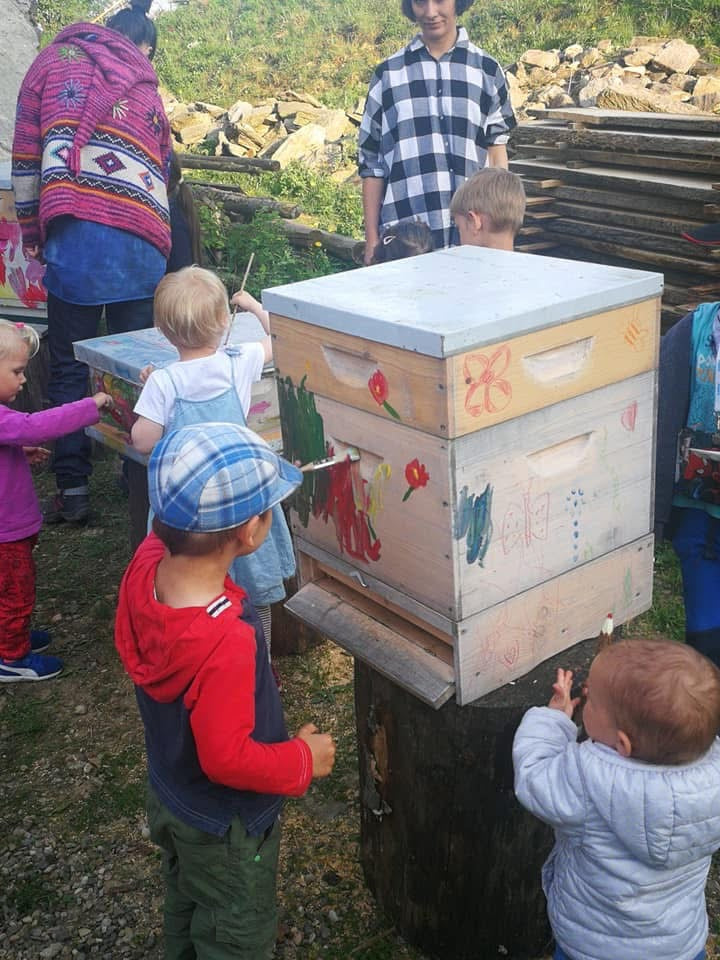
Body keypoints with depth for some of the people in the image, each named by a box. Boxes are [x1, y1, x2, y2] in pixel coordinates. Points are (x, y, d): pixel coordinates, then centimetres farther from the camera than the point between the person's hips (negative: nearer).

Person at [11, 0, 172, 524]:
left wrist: (31, 229, 19)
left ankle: (73, 490, 5)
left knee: (69, 368, 4)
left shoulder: (55, 59, 16)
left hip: (75, 238, -2)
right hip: (142, 242, 2)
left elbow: (26, 153, 12)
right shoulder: (146, 87, 22)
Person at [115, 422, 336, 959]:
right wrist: (304, 759, -13)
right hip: (225, 831, -7)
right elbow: (229, 759, -31)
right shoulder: (226, 642, -42)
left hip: (169, 797, 7)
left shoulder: (146, 564, -22)